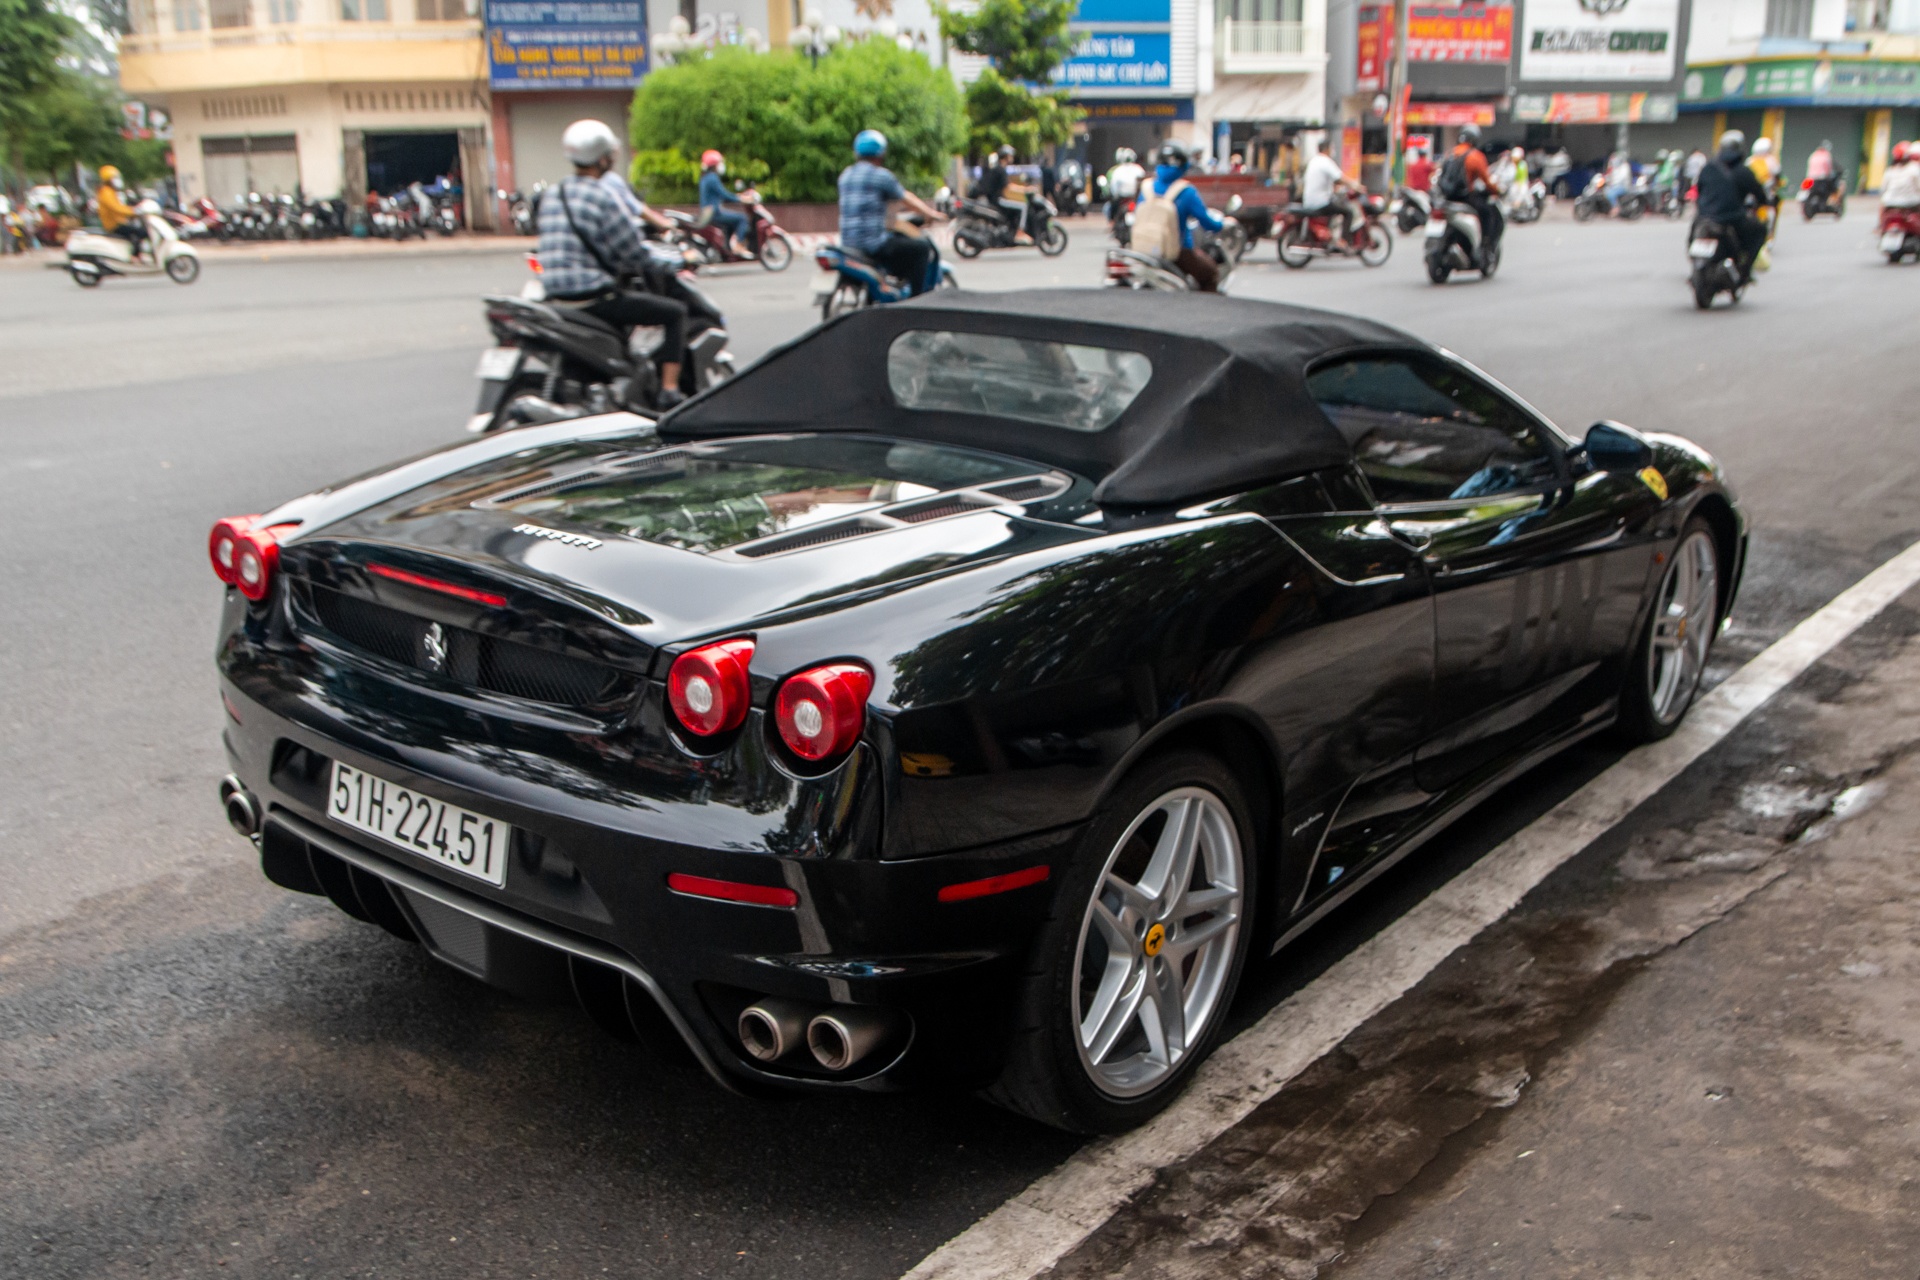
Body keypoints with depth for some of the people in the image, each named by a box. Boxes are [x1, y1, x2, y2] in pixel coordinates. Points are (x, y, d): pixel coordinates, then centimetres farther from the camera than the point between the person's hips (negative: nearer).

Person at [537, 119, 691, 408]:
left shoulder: (552, 194, 11)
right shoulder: (603, 197, -14)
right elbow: (633, 254, -11)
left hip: (556, 296, 9)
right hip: (593, 296, -9)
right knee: (675, 312, 2)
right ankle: (669, 391, -7)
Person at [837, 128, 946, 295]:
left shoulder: (846, 175, 15)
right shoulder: (880, 175, -8)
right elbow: (907, 199, -1)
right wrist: (930, 214, 13)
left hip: (848, 242, 9)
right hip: (873, 243, -9)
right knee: (922, 248, 3)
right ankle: (916, 298, 0)